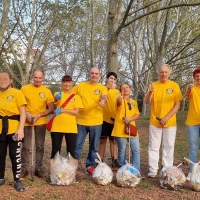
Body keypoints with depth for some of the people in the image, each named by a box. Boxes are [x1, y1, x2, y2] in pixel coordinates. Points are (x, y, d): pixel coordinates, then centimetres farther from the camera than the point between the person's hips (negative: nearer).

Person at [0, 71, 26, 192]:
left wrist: (21, 129, -16)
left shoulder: (17, 93, -4)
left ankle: (17, 180, 14)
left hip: (14, 130, -4)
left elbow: (23, 112, -7)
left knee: (15, 155, 2)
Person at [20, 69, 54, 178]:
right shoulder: (24, 89, -2)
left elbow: (51, 109, -2)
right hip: (27, 121, 0)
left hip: (41, 122, 1)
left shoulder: (47, 91, -1)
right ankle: (24, 168, 16)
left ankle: (38, 168, 17)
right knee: (25, 146, 5)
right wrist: (26, 113, -14)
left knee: (40, 146, 7)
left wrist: (39, 115, -14)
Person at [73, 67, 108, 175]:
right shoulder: (80, 86, 4)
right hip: (81, 121, 0)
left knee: (94, 147, 11)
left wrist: (103, 100, -44)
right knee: (77, 146, 5)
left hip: (96, 122, 0)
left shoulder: (102, 88, 0)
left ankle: (91, 166, 26)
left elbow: (104, 96, -21)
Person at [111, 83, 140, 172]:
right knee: (122, 150, 4)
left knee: (136, 150, 1)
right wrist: (119, 100, -52)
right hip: (121, 129, -4)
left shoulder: (134, 102, 13)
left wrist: (130, 119, -11)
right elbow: (119, 103, -27)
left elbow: (137, 115, 9)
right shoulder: (120, 100, -2)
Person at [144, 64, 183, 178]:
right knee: (153, 146, 4)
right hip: (155, 122, 1)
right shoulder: (154, 85, 2)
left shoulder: (174, 86, -2)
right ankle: (153, 170, 11)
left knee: (169, 147, 6)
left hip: (170, 122, -1)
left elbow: (177, 105, -5)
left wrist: (166, 118, -14)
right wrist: (150, 92, -26)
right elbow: (147, 102, -6)